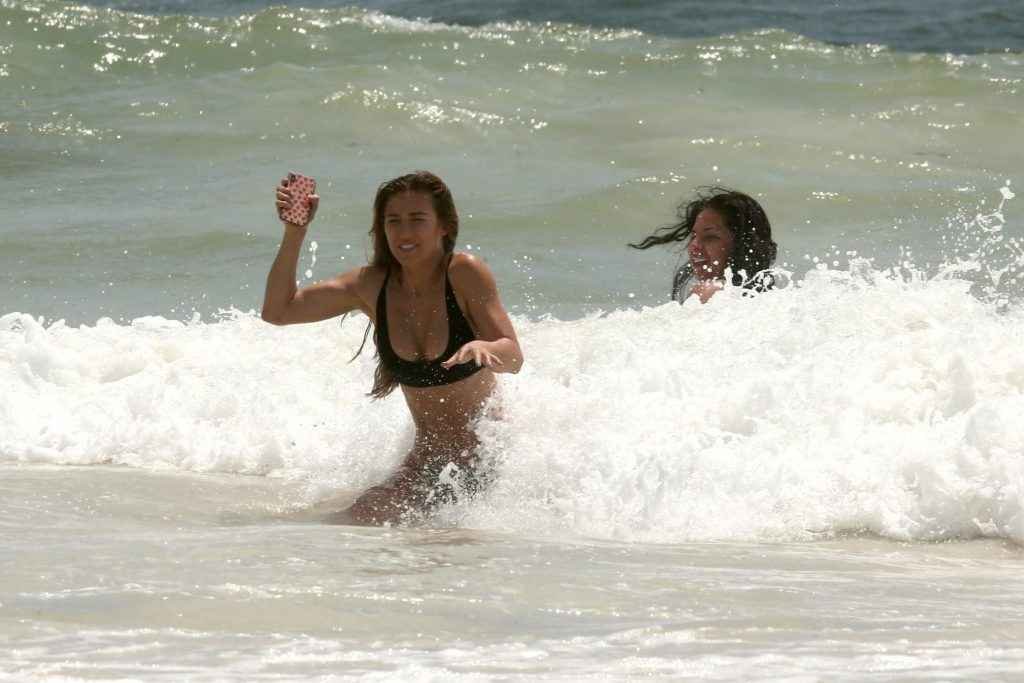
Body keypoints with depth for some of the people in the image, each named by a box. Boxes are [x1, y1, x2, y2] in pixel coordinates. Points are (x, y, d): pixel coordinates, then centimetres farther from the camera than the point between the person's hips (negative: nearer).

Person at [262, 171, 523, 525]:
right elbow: (277, 311, 0)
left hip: (489, 454, -4)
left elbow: (513, 358, -19)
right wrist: (295, 232, -11)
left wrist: (481, 348, -42)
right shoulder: (372, 285, -2)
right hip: (428, 460, 4)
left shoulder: (464, 274, -14)